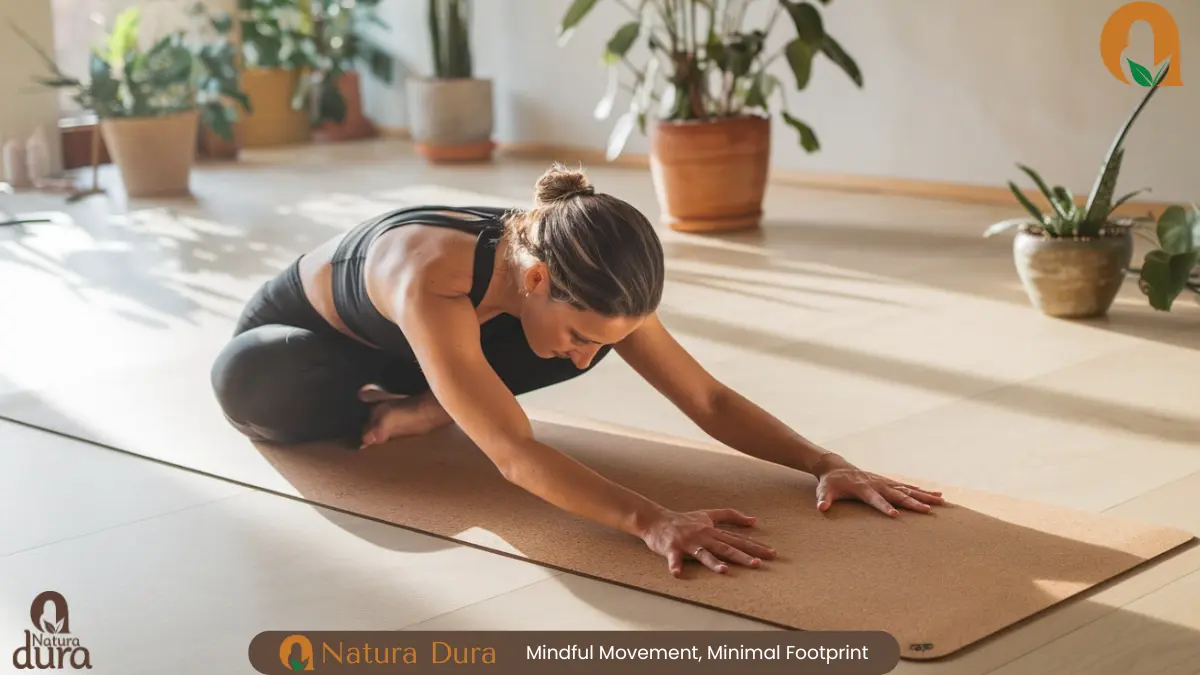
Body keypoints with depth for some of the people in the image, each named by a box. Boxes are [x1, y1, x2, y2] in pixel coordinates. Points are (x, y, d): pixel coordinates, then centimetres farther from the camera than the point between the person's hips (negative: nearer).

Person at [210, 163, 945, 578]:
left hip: (402, 349, 5)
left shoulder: (578, 279, -29)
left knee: (592, 327, -16)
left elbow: (710, 400, -26)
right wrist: (651, 520, -67)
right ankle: (386, 410, -9)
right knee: (252, 381, -42)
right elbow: (514, 454, -55)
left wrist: (827, 462, -39)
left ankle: (427, 406, 2)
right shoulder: (432, 283, -49)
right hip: (294, 335, -4)